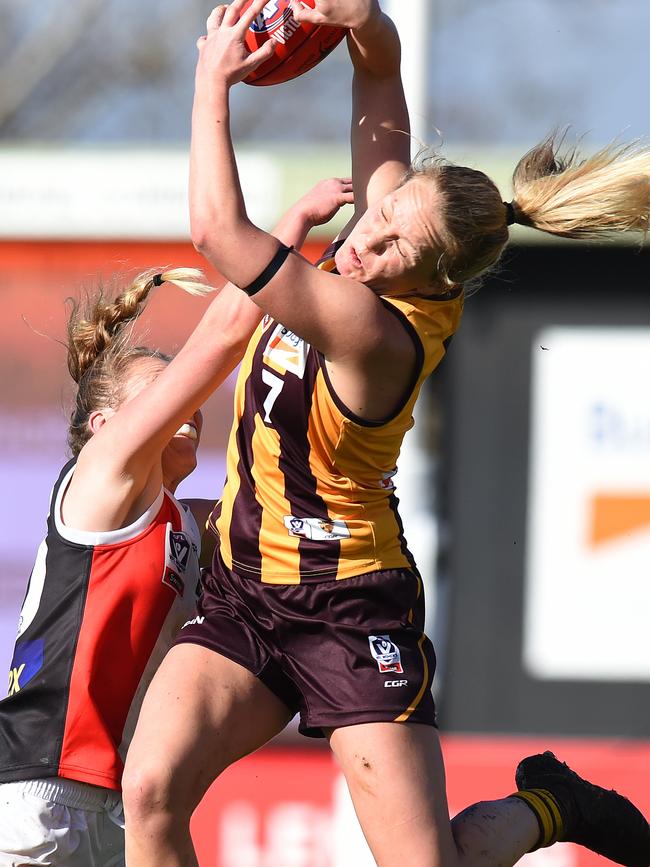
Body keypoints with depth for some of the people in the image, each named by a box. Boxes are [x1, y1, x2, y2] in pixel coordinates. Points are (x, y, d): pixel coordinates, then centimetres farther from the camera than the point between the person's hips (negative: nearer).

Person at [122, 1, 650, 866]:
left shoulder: (376, 332, -26)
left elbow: (219, 229, -32)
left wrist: (214, 81, -21)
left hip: (348, 608, -7)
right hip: (245, 592, 7)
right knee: (151, 792, -15)